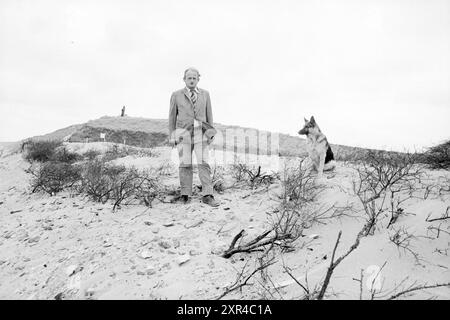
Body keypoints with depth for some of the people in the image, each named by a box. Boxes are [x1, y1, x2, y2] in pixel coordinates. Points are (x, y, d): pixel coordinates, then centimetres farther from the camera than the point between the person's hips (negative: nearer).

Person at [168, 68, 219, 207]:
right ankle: (185, 195, 7)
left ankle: (207, 196, -11)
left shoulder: (205, 94, 6)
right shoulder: (176, 95, 2)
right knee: (185, 164, -3)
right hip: (183, 133, -1)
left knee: (203, 163, -10)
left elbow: (209, 114, 9)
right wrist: (171, 136, 2)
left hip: (200, 133, 1)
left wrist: (211, 133, 4)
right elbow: (172, 116, 5)